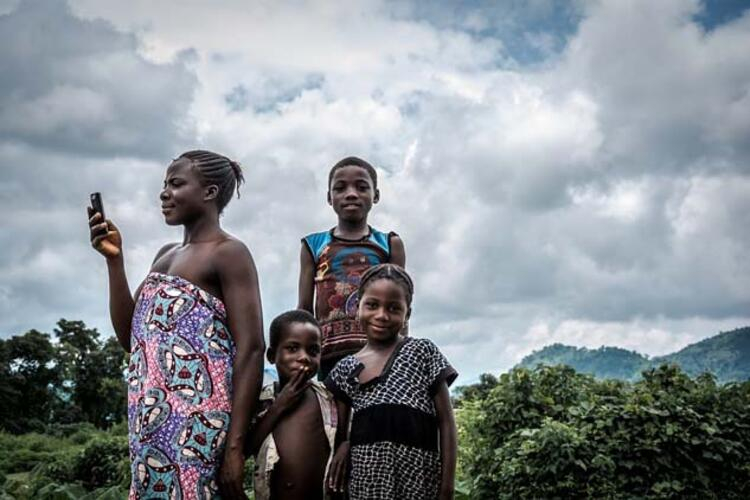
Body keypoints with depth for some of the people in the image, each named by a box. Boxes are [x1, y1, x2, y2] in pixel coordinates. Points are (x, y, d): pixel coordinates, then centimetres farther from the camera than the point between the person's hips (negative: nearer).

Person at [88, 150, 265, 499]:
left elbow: (250, 349, -14)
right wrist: (114, 260, 9)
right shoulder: (166, 255, 19)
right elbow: (130, 337, 17)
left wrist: (234, 446, -20)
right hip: (152, 422, 7)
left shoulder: (228, 253, -5)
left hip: (197, 425, -7)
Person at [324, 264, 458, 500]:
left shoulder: (423, 352, 2)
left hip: (419, 478, -3)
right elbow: (338, 430, 14)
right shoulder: (346, 369, 10)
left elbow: (446, 422, 0)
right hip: (364, 479, 3)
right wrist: (343, 444, -9)